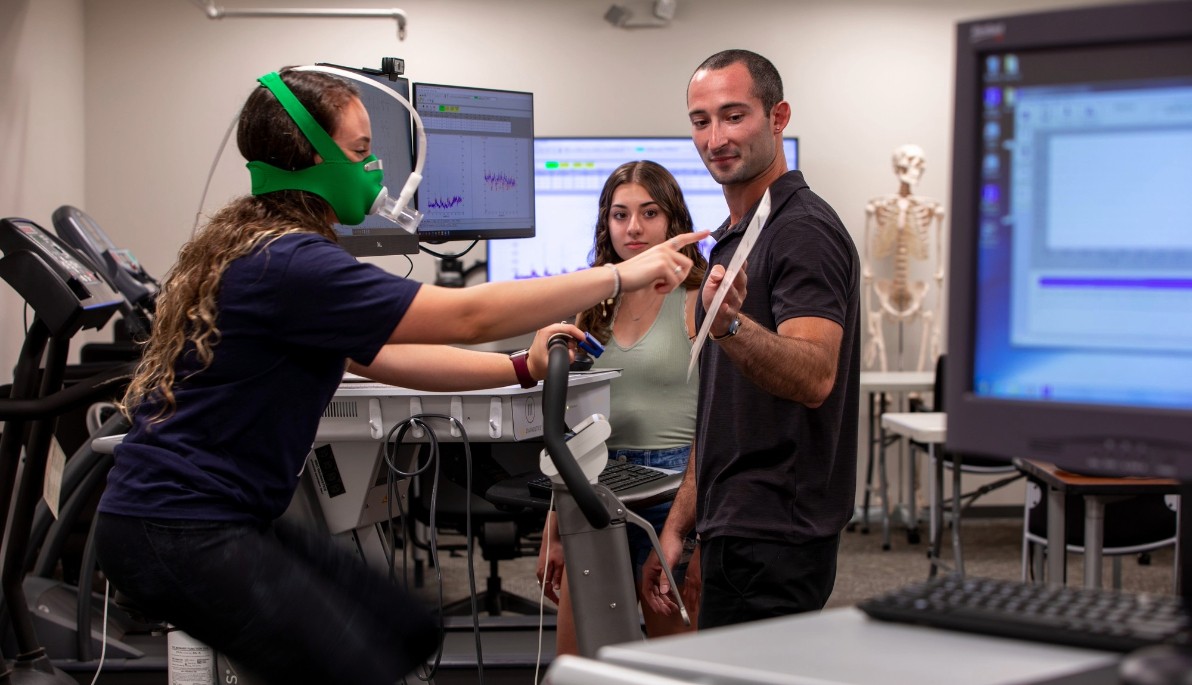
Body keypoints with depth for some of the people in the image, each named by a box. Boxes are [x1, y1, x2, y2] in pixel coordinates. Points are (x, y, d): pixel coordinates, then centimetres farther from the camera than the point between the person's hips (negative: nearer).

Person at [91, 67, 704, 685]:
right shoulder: (287, 264, -21)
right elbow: (468, 316, -20)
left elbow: (379, 357, 13)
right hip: (179, 534, -10)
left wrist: (525, 369, 5)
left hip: (227, 519, 10)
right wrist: (622, 276, -12)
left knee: (409, 634, 11)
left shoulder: (258, 249, 12)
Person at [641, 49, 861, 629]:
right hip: (736, 531, 10)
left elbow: (814, 376, -29)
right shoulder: (733, 238, 18)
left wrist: (731, 326, -47)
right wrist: (678, 525, 17)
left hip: (772, 539, -10)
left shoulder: (804, 232, -13)